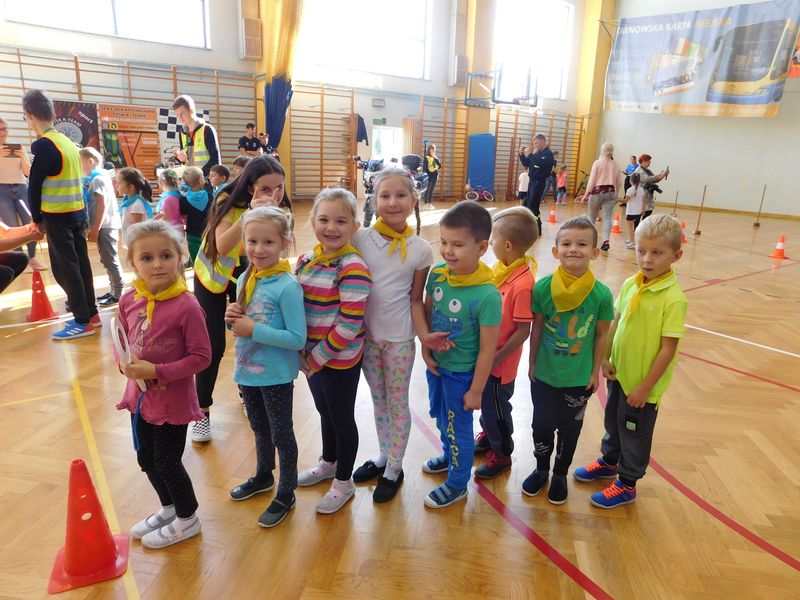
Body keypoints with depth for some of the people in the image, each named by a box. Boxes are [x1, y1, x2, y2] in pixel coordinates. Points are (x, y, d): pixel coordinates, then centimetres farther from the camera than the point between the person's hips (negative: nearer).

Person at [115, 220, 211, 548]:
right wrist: (124, 362, -11)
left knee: (168, 463, 9)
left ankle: (187, 519, 36)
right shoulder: (129, 300, -5)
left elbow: (201, 357, -20)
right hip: (140, 396, 7)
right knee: (147, 459, 22)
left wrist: (157, 371, -24)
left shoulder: (186, 306, -23)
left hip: (173, 400, -6)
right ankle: (169, 508, 49)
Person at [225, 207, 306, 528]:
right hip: (247, 370, 7)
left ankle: (286, 494, 31)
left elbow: (297, 338, -24)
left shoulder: (287, 286, -21)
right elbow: (244, 326, 11)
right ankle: (263, 477, 49)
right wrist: (233, 319, -11)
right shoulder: (244, 280, 0)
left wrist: (254, 330, -26)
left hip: (276, 375, -7)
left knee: (281, 434, 11)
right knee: (260, 429, 26)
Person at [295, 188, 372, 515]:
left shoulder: (353, 268, -21)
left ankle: (343, 482, 32)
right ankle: (328, 462, 49)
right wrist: (302, 351, 1)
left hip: (340, 359, -7)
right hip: (310, 356, 7)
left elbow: (349, 324, -23)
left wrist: (320, 356, -16)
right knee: (324, 411, 25)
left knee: (342, 418, 11)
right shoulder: (305, 260, 2)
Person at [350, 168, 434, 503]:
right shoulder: (361, 238, -7)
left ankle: (394, 469, 29)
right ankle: (382, 457, 39)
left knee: (397, 404, 11)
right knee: (378, 401, 19)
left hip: (400, 339, -2)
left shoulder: (421, 249, -8)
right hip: (366, 335, 2)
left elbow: (415, 299, -3)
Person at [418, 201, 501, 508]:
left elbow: (487, 349, -21)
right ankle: (450, 456, 57)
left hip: (461, 373, -6)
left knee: (458, 428, 15)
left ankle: (457, 484, 38)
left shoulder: (487, 296, -29)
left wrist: (476, 391, -14)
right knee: (441, 418, 28)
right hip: (435, 364, 6)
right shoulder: (437, 274, -13)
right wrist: (426, 349, -3)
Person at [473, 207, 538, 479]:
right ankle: (488, 435, 51)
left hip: (499, 363, -7)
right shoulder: (501, 267, -4)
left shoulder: (522, 284, -28)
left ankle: (501, 453, 36)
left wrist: (496, 359, -16)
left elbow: (523, 331, -22)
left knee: (496, 409, 13)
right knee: (485, 402, 26)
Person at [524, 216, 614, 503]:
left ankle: (560, 475, 41)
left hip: (579, 378, 0)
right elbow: (536, 327, -4)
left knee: (569, 428, 17)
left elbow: (602, 335, -4)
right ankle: (541, 469, 42)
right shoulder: (543, 287, -14)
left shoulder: (602, 294, -16)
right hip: (544, 374, 1)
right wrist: (532, 364, 3)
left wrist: (595, 372, 1)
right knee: (542, 424, 15)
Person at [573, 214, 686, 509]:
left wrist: (645, 387, -16)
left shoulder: (673, 298, -22)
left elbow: (668, 349, -20)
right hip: (619, 373, 6)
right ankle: (609, 462, 49)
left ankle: (626, 484, 32)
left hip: (643, 383, -6)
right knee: (613, 421, 25)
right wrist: (606, 359, 1)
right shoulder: (630, 284, -4)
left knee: (635, 433, 12)